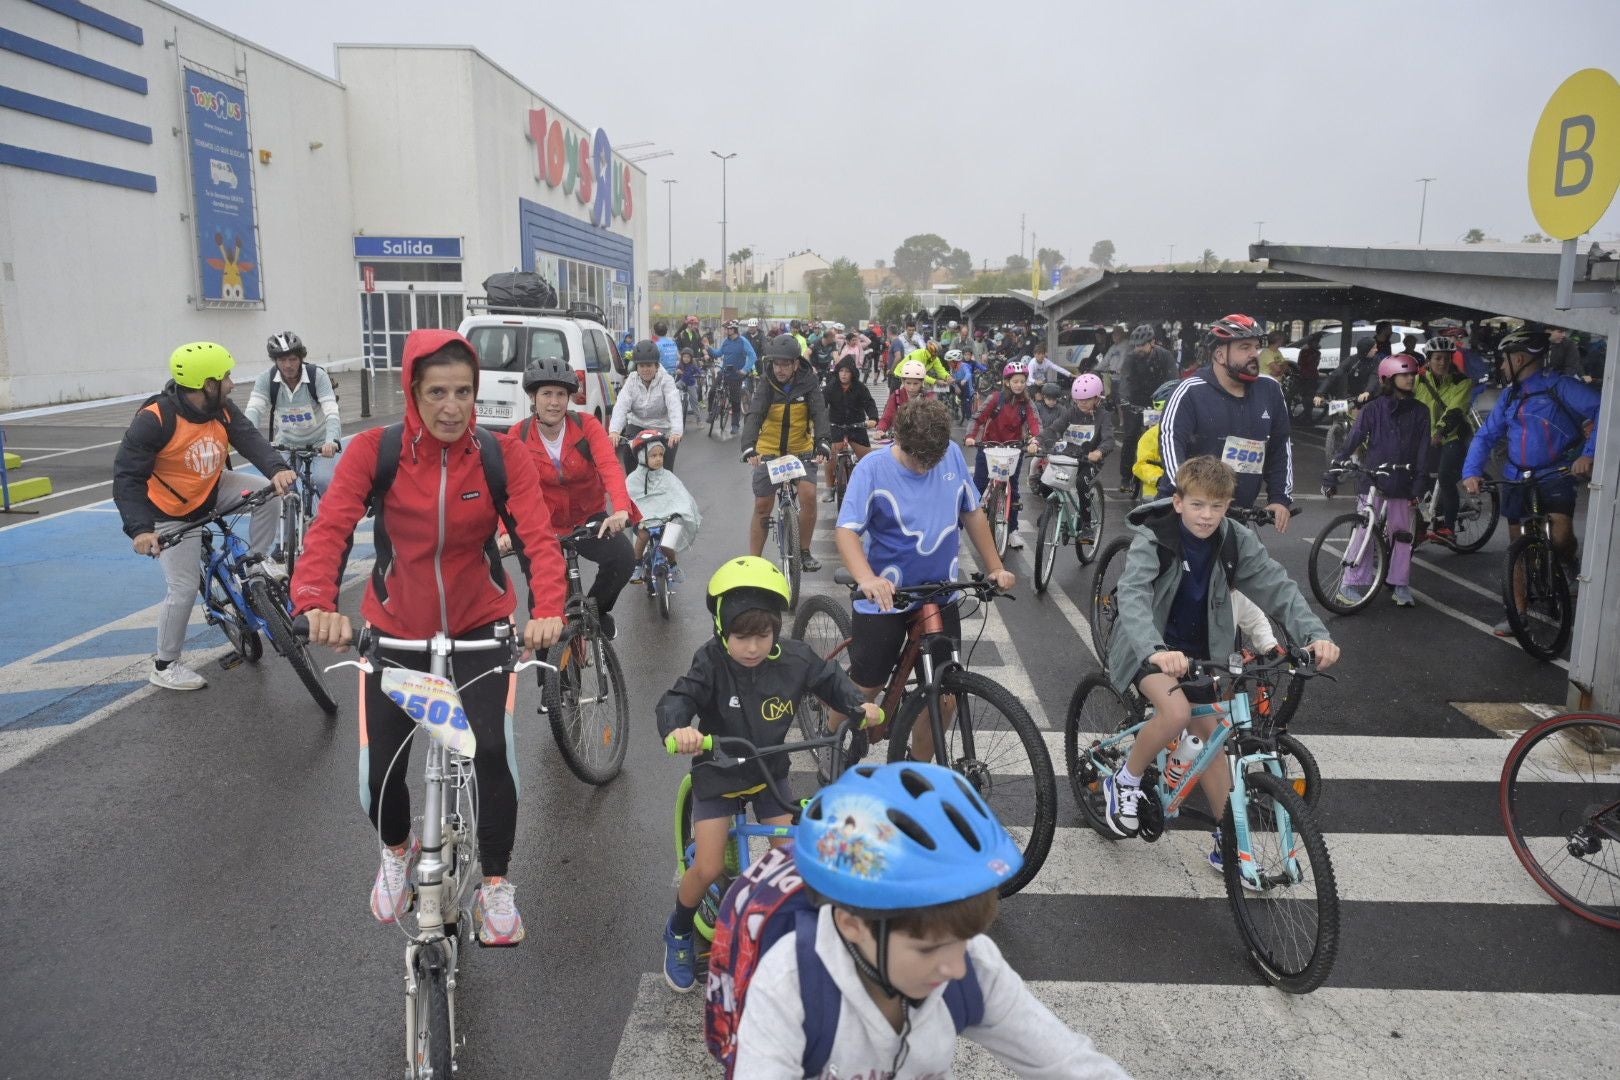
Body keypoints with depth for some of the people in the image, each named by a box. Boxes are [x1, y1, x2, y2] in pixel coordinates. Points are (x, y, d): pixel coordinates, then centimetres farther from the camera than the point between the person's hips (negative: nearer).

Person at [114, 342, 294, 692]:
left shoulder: (223, 410, -10)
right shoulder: (155, 419, -28)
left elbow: (250, 439, -22)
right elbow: (127, 477, -27)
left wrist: (276, 469, -44)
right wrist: (140, 529, -38)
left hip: (213, 491, 5)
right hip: (173, 512, -5)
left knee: (268, 492, -20)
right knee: (184, 589, -7)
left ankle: (256, 562, 3)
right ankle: (164, 666, 12)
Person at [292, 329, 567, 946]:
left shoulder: (502, 457, -13)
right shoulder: (374, 452, -14)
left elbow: (538, 539, -23)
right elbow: (329, 530, -23)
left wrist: (548, 611, -42)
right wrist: (317, 604, -43)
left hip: (480, 627, -1)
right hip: (395, 630, 1)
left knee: (491, 749, -19)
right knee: (379, 773, 0)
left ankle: (496, 882, 8)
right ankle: (398, 851, 38)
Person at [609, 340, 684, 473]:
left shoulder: (666, 381, -12)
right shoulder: (631, 382, -3)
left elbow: (674, 406, -28)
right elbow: (621, 407, -19)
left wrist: (676, 432, -47)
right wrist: (614, 431, -38)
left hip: (662, 429, -3)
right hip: (637, 426, 3)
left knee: (664, 467, -10)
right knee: (628, 452, -17)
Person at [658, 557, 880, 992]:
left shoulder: (793, 658, -15)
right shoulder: (711, 661, -24)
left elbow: (829, 678, 2)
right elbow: (677, 698, -33)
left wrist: (859, 704, -15)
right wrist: (677, 728, -55)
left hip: (769, 774, 3)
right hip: (718, 773, -3)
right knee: (709, 868, -7)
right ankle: (678, 933, 22)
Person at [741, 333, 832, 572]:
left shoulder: (808, 382, -11)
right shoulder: (766, 384, -13)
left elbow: (819, 412, -22)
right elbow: (754, 415, -26)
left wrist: (822, 442, -40)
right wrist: (749, 447, -42)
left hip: (801, 449, 0)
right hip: (768, 451, 0)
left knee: (808, 495, -19)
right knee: (762, 507, 0)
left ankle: (804, 551, 1)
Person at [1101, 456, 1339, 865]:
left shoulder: (1236, 540, -7)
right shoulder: (1153, 537, -21)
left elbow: (1277, 586, -13)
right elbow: (1132, 595, -36)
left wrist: (1315, 634, -31)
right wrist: (1156, 650, -54)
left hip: (1198, 651, 5)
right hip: (1149, 648, -4)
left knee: (1210, 734, 1)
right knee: (1176, 713, -29)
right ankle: (1125, 782, -3)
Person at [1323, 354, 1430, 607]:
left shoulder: (1419, 411, 5)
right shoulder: (1374, 408, -1)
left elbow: (1423, 451, 3)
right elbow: (1352, 441, -3)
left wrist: (1418, 486, -4)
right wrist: (1331, 475, -7)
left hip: (1401, 484, 3)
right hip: (1373, 481, -2)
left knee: (1402, 535, 7)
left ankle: (1401, 586, 18)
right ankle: (1350, 585, 1)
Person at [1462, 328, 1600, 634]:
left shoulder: (1559, 386, -8)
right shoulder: (1509, 396, 10)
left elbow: (1600, 411, -20)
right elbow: (1486, 435, 7)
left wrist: (1588, 454, -33)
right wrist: (1471, 472, -8)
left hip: (1555, 476, -6)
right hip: (1517, 479, 6)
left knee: (1560, 537, -23)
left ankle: (1570, 568, 13)